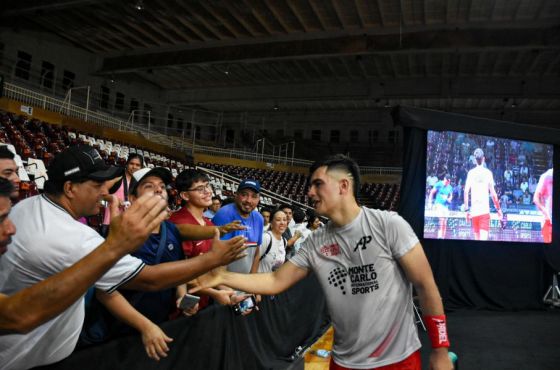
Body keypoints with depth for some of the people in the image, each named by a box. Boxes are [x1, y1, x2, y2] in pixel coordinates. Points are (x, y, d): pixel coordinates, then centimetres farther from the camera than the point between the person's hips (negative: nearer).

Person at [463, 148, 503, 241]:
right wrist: (498, 209, 9)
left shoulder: (471, 172, 6)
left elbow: (466, 192, -1)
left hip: (474, 211, 2)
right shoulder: (488, 172, 3)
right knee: (483, 238, -10)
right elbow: (493, 193, -1)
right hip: (485, 210, -2)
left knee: (477, 238, 14)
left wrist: (466, 209, 4)